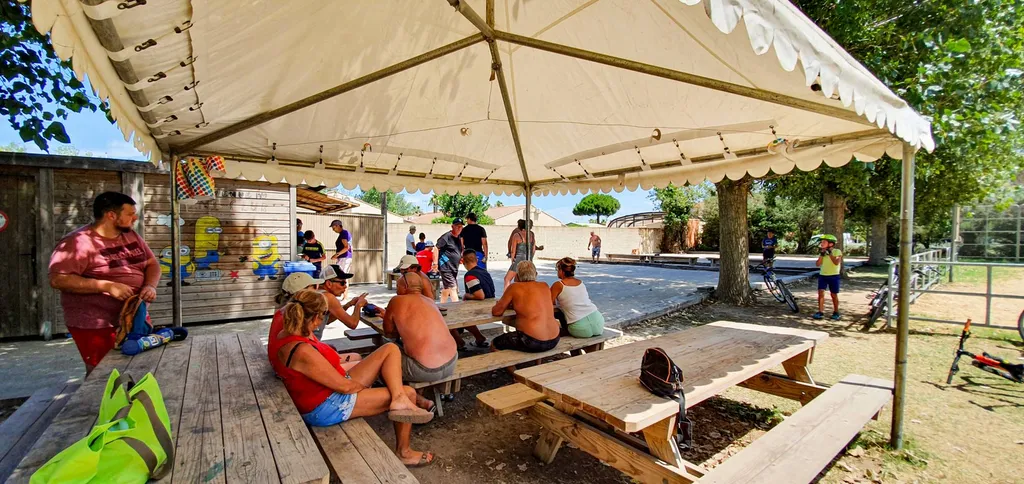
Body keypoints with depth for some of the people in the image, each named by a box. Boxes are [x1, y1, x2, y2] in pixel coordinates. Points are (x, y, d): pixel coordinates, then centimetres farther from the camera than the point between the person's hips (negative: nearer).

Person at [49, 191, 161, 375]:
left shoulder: (131, 236, 7)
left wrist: (150, 285, -10)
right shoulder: (79, 242, -14)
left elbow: (152, 264, 10)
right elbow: (57, 279, -19)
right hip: (97, 325, -6)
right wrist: (107, 286, -26)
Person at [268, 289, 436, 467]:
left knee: (390, 349, 0)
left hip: (332, 387, 10)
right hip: (325, 407, -10)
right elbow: (344, 386, -23)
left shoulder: (282, 334, -3)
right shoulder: (302, 351, -31)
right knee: (408, 392, -6)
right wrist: (366, 385, -4)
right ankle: (403, 453, 13)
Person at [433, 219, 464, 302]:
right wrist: (435, 263, -19)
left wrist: (461, 258, 11)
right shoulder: (446, 237, -11)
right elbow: (436, 248, -15)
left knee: (446, 288, 17)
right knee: (453, 288, -11)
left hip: (454, 268, 8)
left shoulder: (458, 239, 14)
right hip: (446, 267, -8)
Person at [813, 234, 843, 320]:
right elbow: (818, 264, -2)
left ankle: (836, 312, 22)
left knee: (834, 295, 6)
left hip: (833, 276, -3)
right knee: (821, 293, -7)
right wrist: (822, 254, -10)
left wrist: (830, 253, -21)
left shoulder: (837, 251, -6)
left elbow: (836, 262, -21)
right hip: (822, 275, 3)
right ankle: (820, 312, -5)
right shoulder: (822, 252, 6)